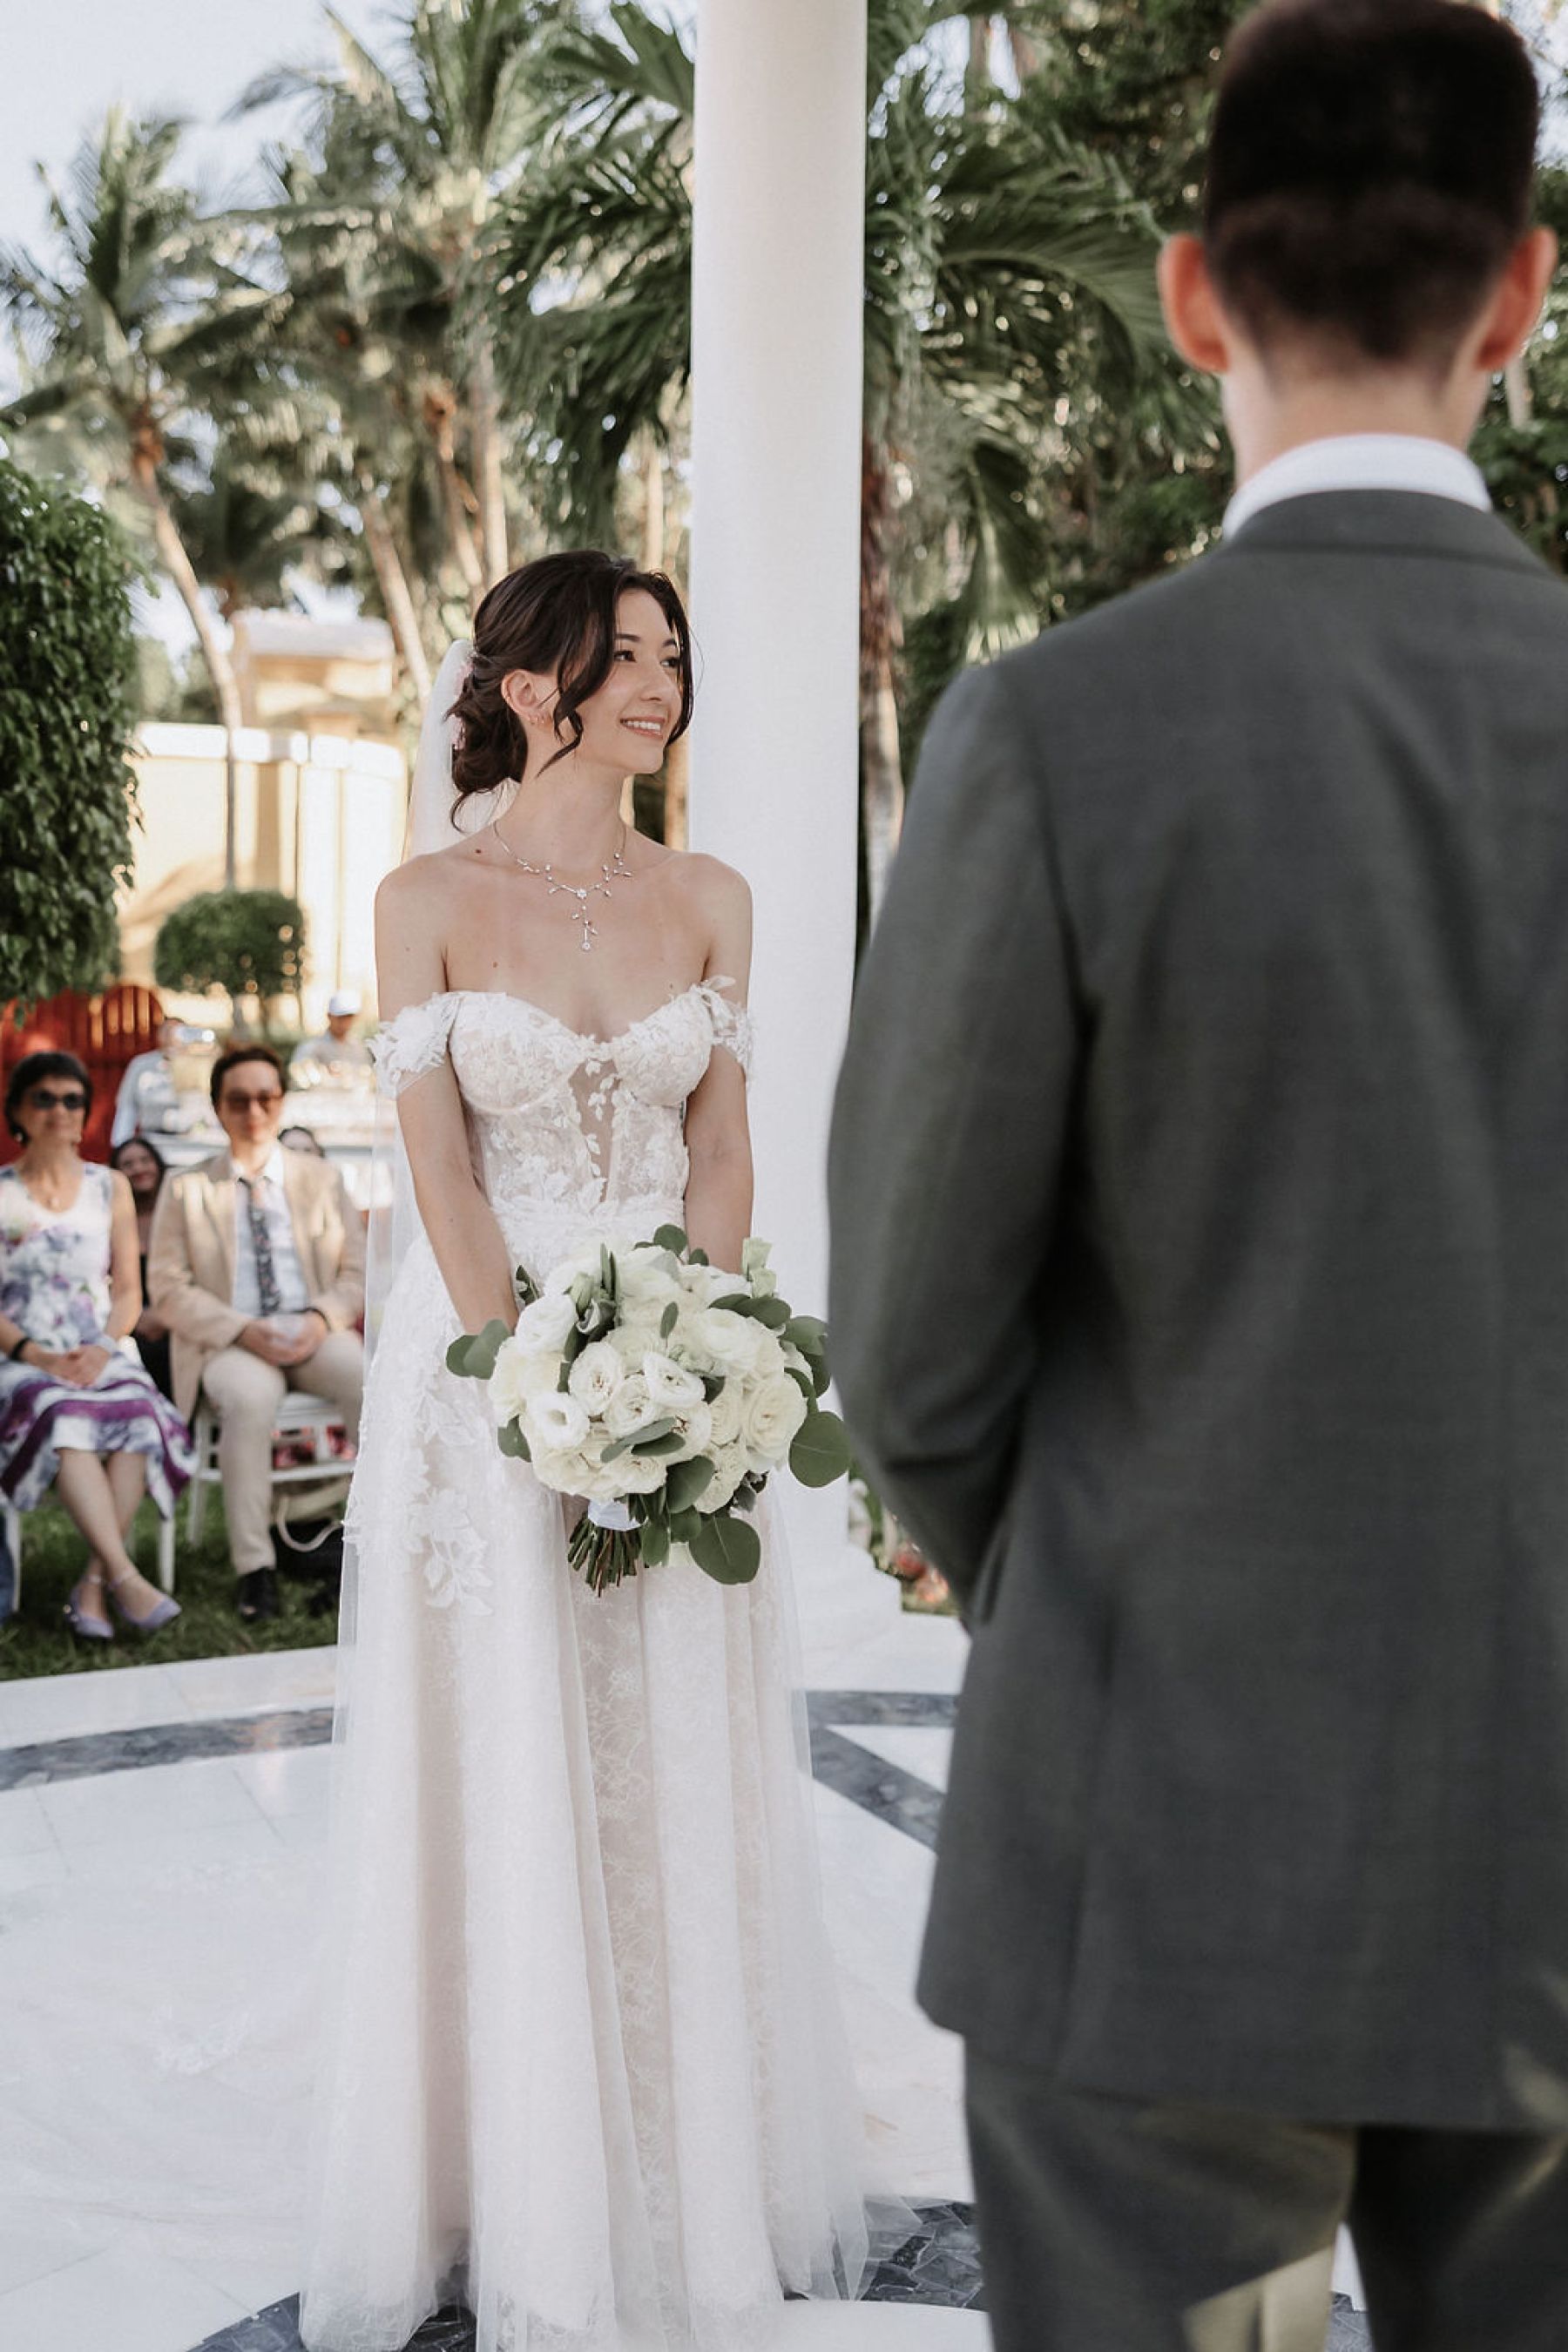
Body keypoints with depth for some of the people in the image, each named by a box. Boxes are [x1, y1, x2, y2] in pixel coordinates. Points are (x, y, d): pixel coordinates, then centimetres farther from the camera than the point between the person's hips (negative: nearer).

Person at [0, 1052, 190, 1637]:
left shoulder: (110, 1188, 15)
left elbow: (128, 1291, 12)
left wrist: (103, 1348, -7)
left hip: (101, 1355, 2)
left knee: (139, 1413, -32)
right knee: (61, 1415, -36)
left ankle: (93, 1584, -31)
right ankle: (125, 1577, -42)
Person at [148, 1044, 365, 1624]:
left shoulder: (321, 1178, 15)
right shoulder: (185, 1189, 8)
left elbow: (356, 1271, 11)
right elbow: (169, 1288, 1)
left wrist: (322, 1318, -12)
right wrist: (242, 1331, -16)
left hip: (314, 1335, 2)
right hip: (229, 1343, -2)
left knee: (372, 1380, -31)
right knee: (251, 1397, -37)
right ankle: (253, 1565, -30)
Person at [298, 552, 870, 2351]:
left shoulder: (710, 901, 6)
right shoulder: (428, 900, -4)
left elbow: (721, 1152, 4)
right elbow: (439, 1173, -8)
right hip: (478, 1360, -2)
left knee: (676, 1782, 7)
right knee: (497, 1783, 4)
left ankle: (684, 2188, 24)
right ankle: (519, 2200, 19)